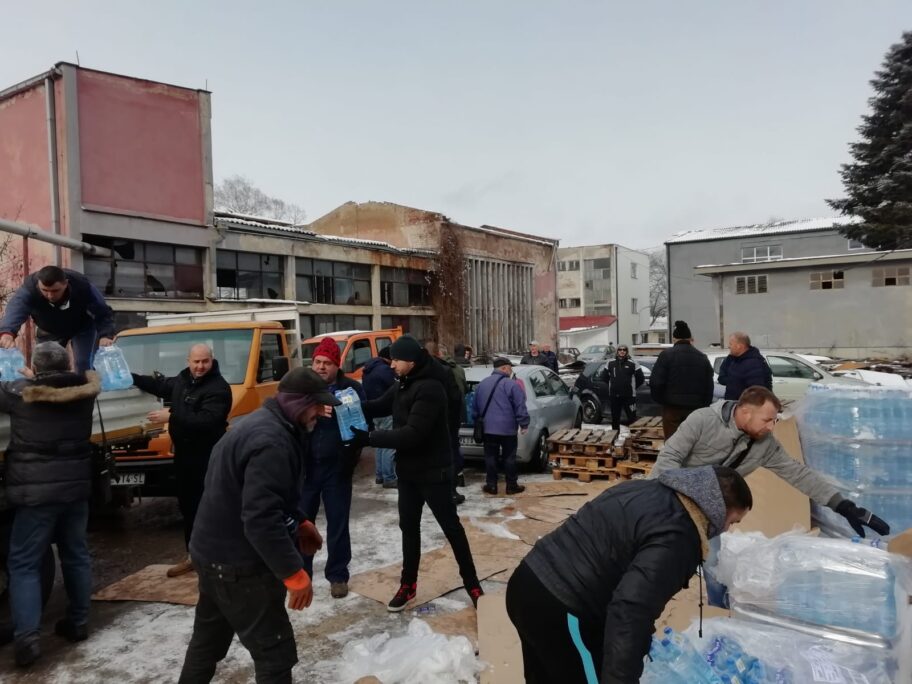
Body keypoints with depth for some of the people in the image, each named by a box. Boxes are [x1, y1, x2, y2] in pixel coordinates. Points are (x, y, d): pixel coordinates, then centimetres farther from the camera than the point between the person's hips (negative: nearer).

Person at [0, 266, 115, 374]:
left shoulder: (82, 286, -37)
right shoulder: (30, 287, -37)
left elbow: (103, 312, -29)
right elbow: (15, 309, -55)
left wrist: (106, 335, -48)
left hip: (82, 328, -2)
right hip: (49, 331, 2)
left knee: (84, 364, -14)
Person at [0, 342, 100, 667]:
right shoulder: (83, 390, 1)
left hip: (37, 492, -4)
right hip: (76, 488, 4)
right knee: (76, 555, 16)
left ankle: (27, 636, 0)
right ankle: (78, 622, 25)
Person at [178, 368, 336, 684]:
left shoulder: (261, 423, 8)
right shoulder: (271, 441, -26)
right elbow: (261, 517, -31)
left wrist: (299, 524, 13)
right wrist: (293, 572, -26)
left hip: (215, 553, 11)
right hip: (238, 564, -10)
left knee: (208, 639, 27)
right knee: (275, 651, 0)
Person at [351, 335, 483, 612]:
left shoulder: (430, 388, -25)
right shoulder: (403, 384, 5)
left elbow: (412, 433, -30)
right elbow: (380, 406, 16)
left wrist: (369, 438, -26)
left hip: (433, 470, -8)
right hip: (408, 469, 8)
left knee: (451, 527, 4)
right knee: (408, 526, 16)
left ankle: (472, 584, 19)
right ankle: (408, 583, 30)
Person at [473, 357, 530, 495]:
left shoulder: (482, 384, 10)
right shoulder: (511, 384, -9)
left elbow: (475, 407, 18)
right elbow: (520, 407, -11)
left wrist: (476, 420, 29)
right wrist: (524, 424, -4)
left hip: (488, 428, 4)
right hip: (508, 428, -4)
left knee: (490, 457, 8)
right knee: (509, 458, 5)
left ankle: (491, 485, 10)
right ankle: (511, 486, 10)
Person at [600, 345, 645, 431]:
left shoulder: (632, 364, -1)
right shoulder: (610, 363, 7)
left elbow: (641, 379, 6)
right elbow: (604, 377, 18)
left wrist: (632, 387, 6)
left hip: (629, 396, -3)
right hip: (614, 396, 3)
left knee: (632, 417, -4)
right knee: (615, 417, 11)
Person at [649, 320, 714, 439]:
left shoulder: (666, 355, -6)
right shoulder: (702, 357, 9)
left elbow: (655, 382, -12)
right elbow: (709, 386, 7)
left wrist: (659, 400, 4)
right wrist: (704, 406, 14)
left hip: (672, 407, -4)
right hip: (696, 408, 4)